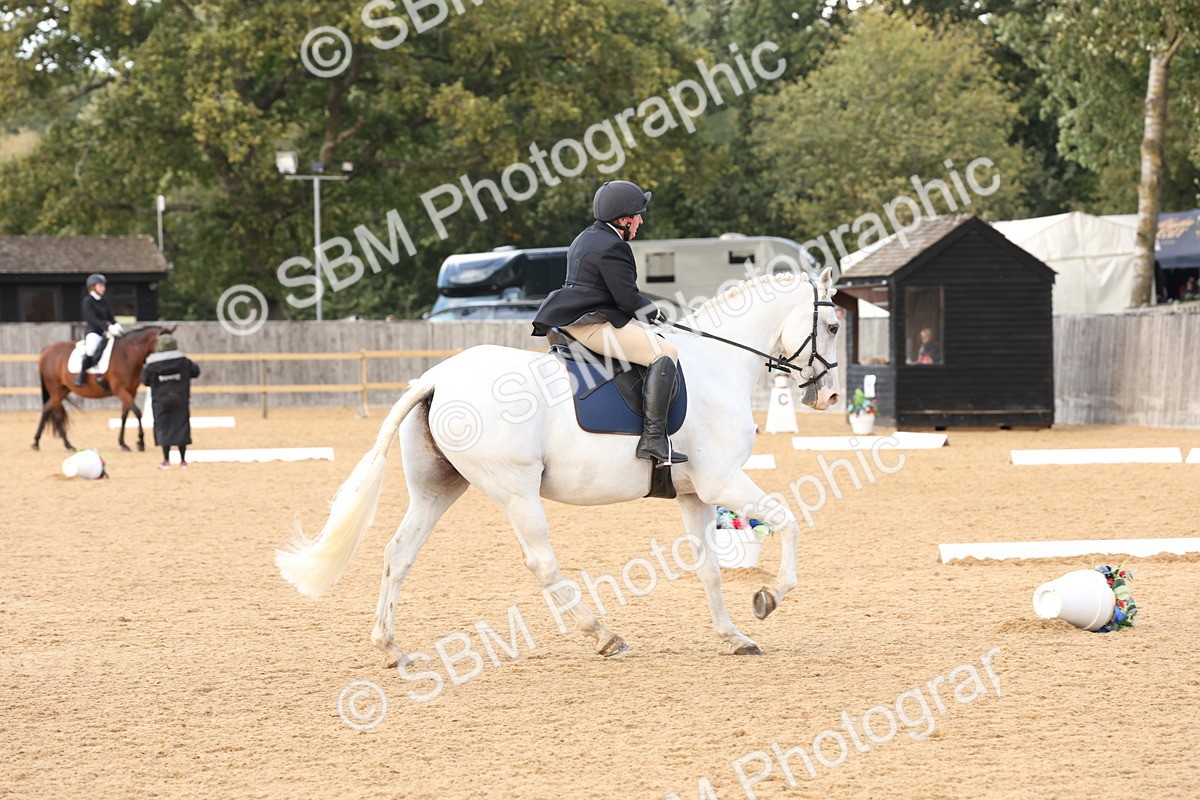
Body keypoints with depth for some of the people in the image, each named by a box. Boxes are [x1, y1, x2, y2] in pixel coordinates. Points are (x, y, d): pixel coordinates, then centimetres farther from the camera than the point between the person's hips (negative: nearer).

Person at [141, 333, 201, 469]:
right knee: (181, 426, 8)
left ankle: (166, 460, -3)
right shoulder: (183, 361, -4)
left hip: (160, 400, -1)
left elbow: (146, 380, -1)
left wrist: (144, 370, 18)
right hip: (181, 400, 1)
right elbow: (196, 371, 4)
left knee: (163, 428, 3)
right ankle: (183, 460, 9)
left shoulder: (152, 365, -8)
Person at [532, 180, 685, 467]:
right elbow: (628, 299, -18)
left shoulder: (584, 239, 19)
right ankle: (653, 438, -26)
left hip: (570, 322, 12)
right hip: (593, 325, -12)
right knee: (665, 353, -17)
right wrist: (653, 312, 2)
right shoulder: (613, 247, -15)